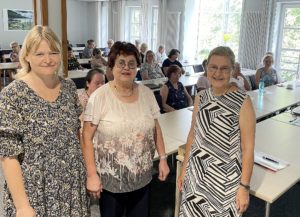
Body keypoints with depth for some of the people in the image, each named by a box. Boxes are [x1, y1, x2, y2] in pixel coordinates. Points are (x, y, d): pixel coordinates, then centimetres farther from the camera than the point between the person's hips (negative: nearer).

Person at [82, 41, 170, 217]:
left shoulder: (147, 93, 0)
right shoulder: (99, 96, -13)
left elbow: (156, 129, 9)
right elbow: (87, 137, -12)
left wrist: (163, 158, 5)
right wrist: (92, 175, -13)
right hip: (110, 180, -3)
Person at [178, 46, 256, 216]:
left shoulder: (243, 102, -15)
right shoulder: (201, 97, -1)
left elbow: (248, 148, -12)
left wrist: (244, 186, -11)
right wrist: (184, 168, 10)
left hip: (225, 179, -4)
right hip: (196, 173, 4)